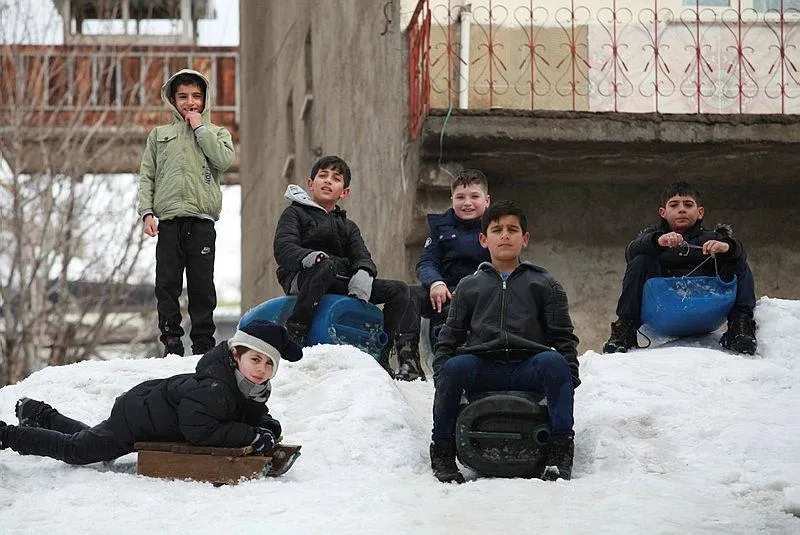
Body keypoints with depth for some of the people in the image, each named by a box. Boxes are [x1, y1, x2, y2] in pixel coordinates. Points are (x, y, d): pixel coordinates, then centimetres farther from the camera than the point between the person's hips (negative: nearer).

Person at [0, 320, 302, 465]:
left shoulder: (255, 388, -9)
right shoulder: (213, 385, -38)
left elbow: (257, 417, 4)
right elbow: (198, 430, -41)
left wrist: (269, 429, -21)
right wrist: (251, 436, -39)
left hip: (151, 406, 8)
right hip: (136, 415, -8)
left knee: (93, 439, 29)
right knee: (76, 450, 2)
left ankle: (41, 416, 48)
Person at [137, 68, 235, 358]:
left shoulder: (217, 133, 17)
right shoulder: (160, 135, 19)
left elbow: (224, 160, -5)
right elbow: (146, 176, 14)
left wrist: (199, 128, 1)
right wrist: (147, 212, 0)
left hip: (202, 221, -1)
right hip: (168, 220, 1)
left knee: (202, 286, -2)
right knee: (167, 285, -3)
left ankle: (203, 343, 3)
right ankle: (171, 342, 1)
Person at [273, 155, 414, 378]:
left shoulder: (347, 226, 28)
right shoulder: (295, 213, 12)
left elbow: (361, 255, 10)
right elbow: (283, 247, -7)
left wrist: (363, 273, -16)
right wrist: (308, 256, -31)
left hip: (339, 283, 6)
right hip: (300, 278, -6)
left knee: (398, 289, -7)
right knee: (327, 265, -41)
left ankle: (382, 356, -5)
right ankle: (294, 332, -38)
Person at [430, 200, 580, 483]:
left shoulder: (544, 284, 18)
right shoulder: (469, 287, 21)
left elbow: (563, 336, 15)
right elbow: (450, 337, 19)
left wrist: (569, 379, 1)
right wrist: (441, 376, 4)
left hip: (529, 370, -1)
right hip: (483, 370, 1)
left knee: (553, 362, -34)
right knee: (454, 367, -33)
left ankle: (560, 450, -30)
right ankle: (442, 452, -19)